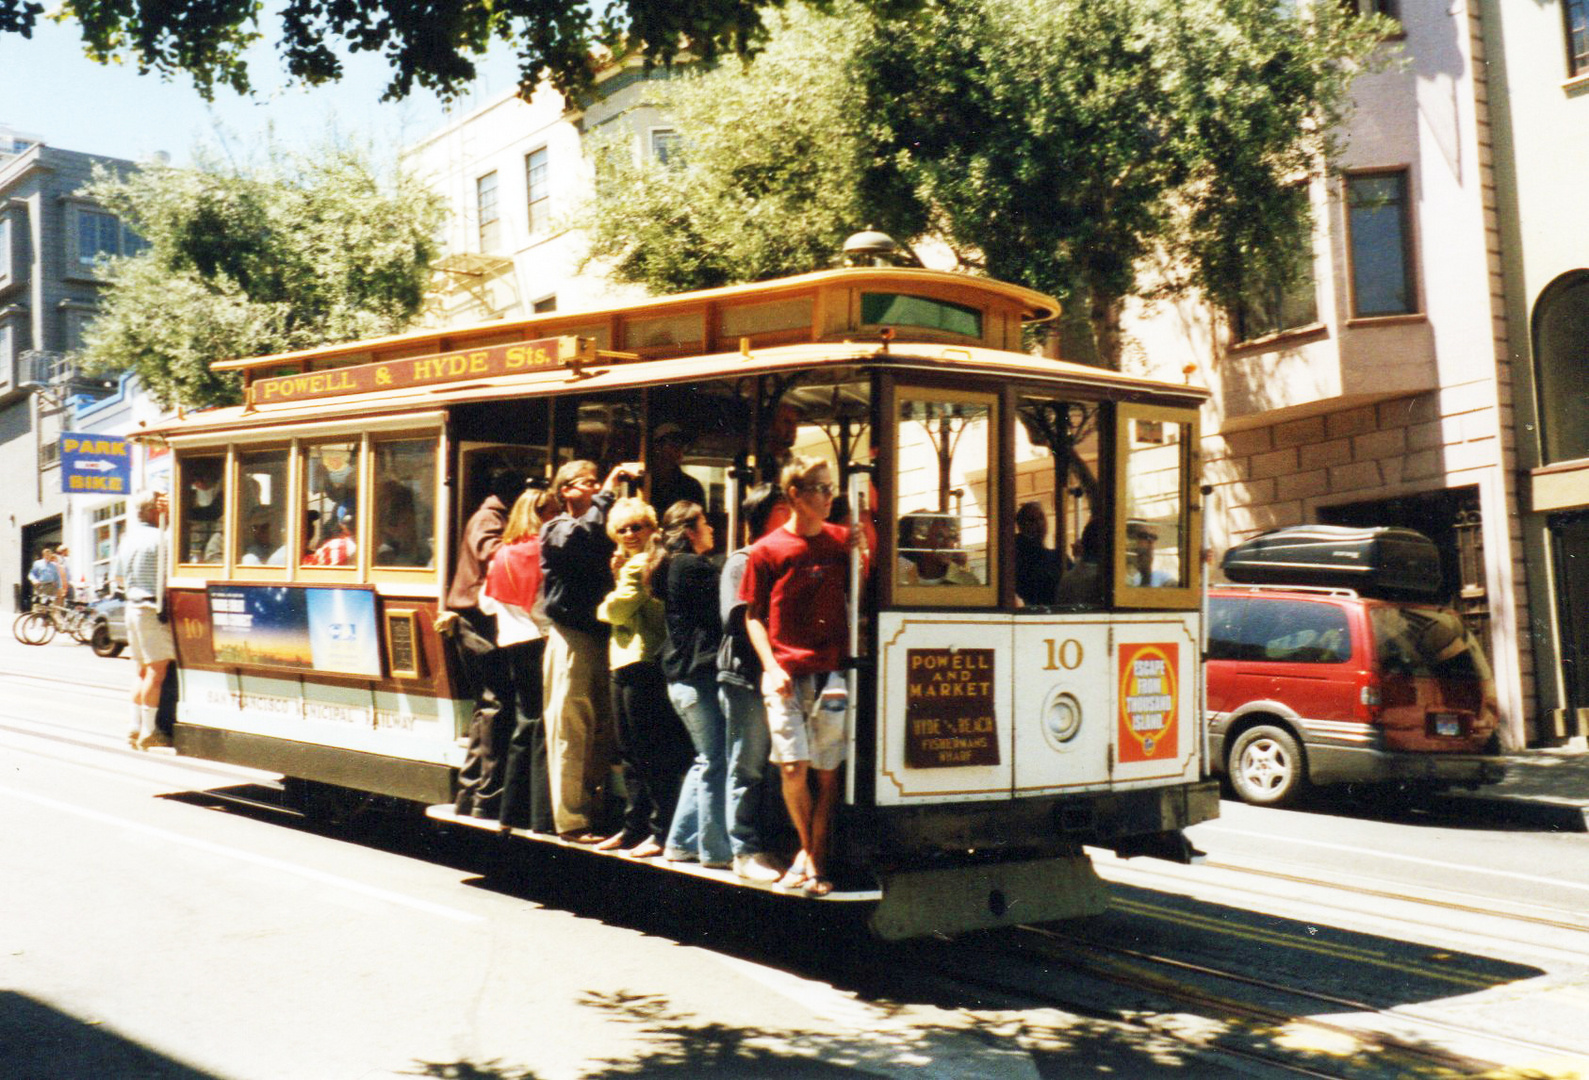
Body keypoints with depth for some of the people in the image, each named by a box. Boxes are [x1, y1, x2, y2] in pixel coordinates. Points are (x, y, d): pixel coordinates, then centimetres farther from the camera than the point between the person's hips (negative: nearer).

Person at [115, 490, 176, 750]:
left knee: (143, 671, 15)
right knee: (157, 671, -5)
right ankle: (149, 732, -4)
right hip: (153, 609, -9)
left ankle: (135, 728, 16)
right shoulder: (158, 538, -13)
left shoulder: (127, 538, 13)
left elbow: (120, 579, 19)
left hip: (132, 607, 9)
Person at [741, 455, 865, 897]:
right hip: (786, 673, -2)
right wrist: (771, 667, -7)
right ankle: (809, 849, 17)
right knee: (793, 767, -6)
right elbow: (753, 615, 6)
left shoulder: (842, 540, 7)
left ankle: (816, 858, 15)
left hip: (833, 670, 2)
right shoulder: (767, 550, 2)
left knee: (828, 770, 2)